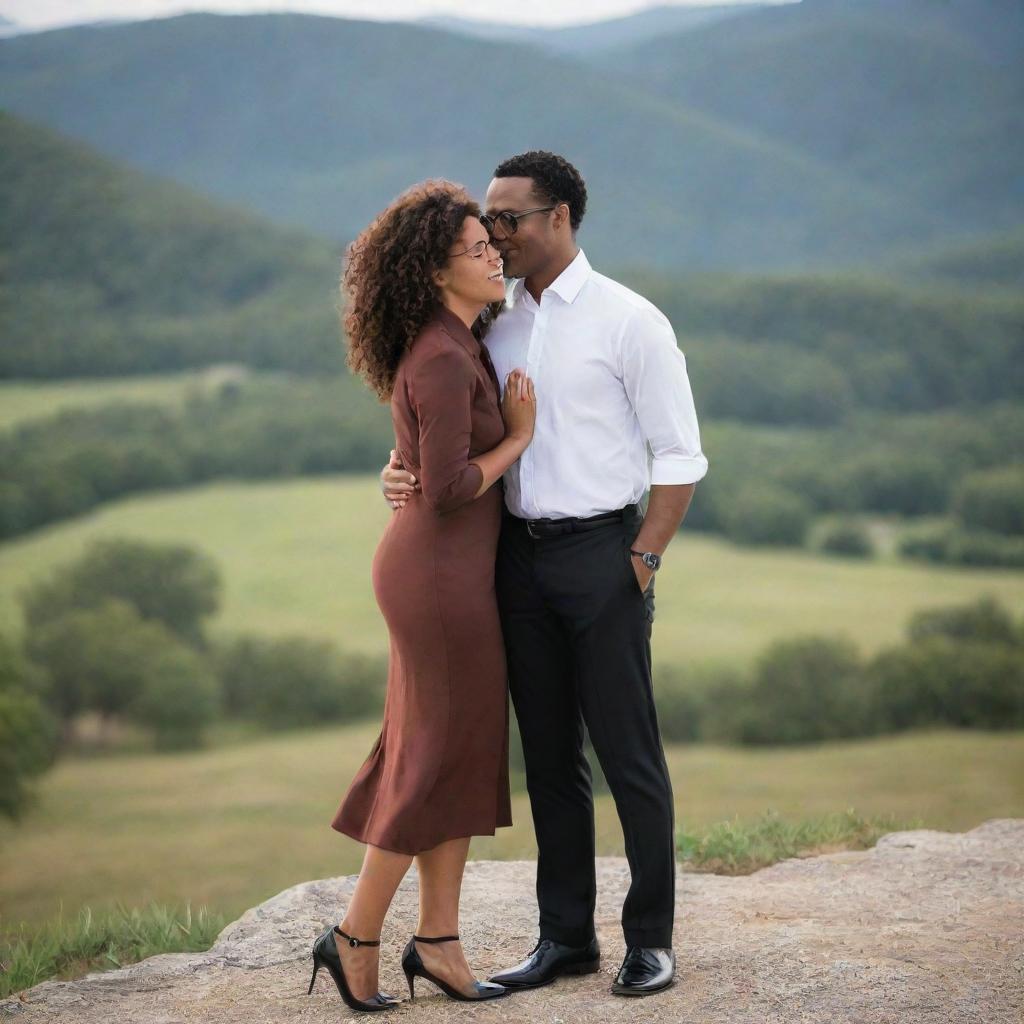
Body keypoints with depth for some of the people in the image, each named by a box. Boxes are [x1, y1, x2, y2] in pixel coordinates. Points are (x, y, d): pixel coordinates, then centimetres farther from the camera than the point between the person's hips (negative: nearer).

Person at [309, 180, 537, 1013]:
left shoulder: (457, 346, 10)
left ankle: (438, 941, 18)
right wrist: (517, 437, -12)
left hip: (452, 568, 10)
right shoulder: (442, 361, -21)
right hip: (441, 574, -10)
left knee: (466, 754, 12)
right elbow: (448, 489, -24)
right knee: (437, 759, 0)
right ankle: (357, 939, 11)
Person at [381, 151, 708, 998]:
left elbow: (681, 457, -5)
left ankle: (651, 938, 12)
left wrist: (642, 561, -11)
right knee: (549, 758, 11)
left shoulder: (628, 321, -6)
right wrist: (404, 473, -3)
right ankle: (566, 936, 20)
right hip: (519, 555, 6)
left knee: (628, 754, 0)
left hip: (602, 550, -5)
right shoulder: (495, 327, 11)